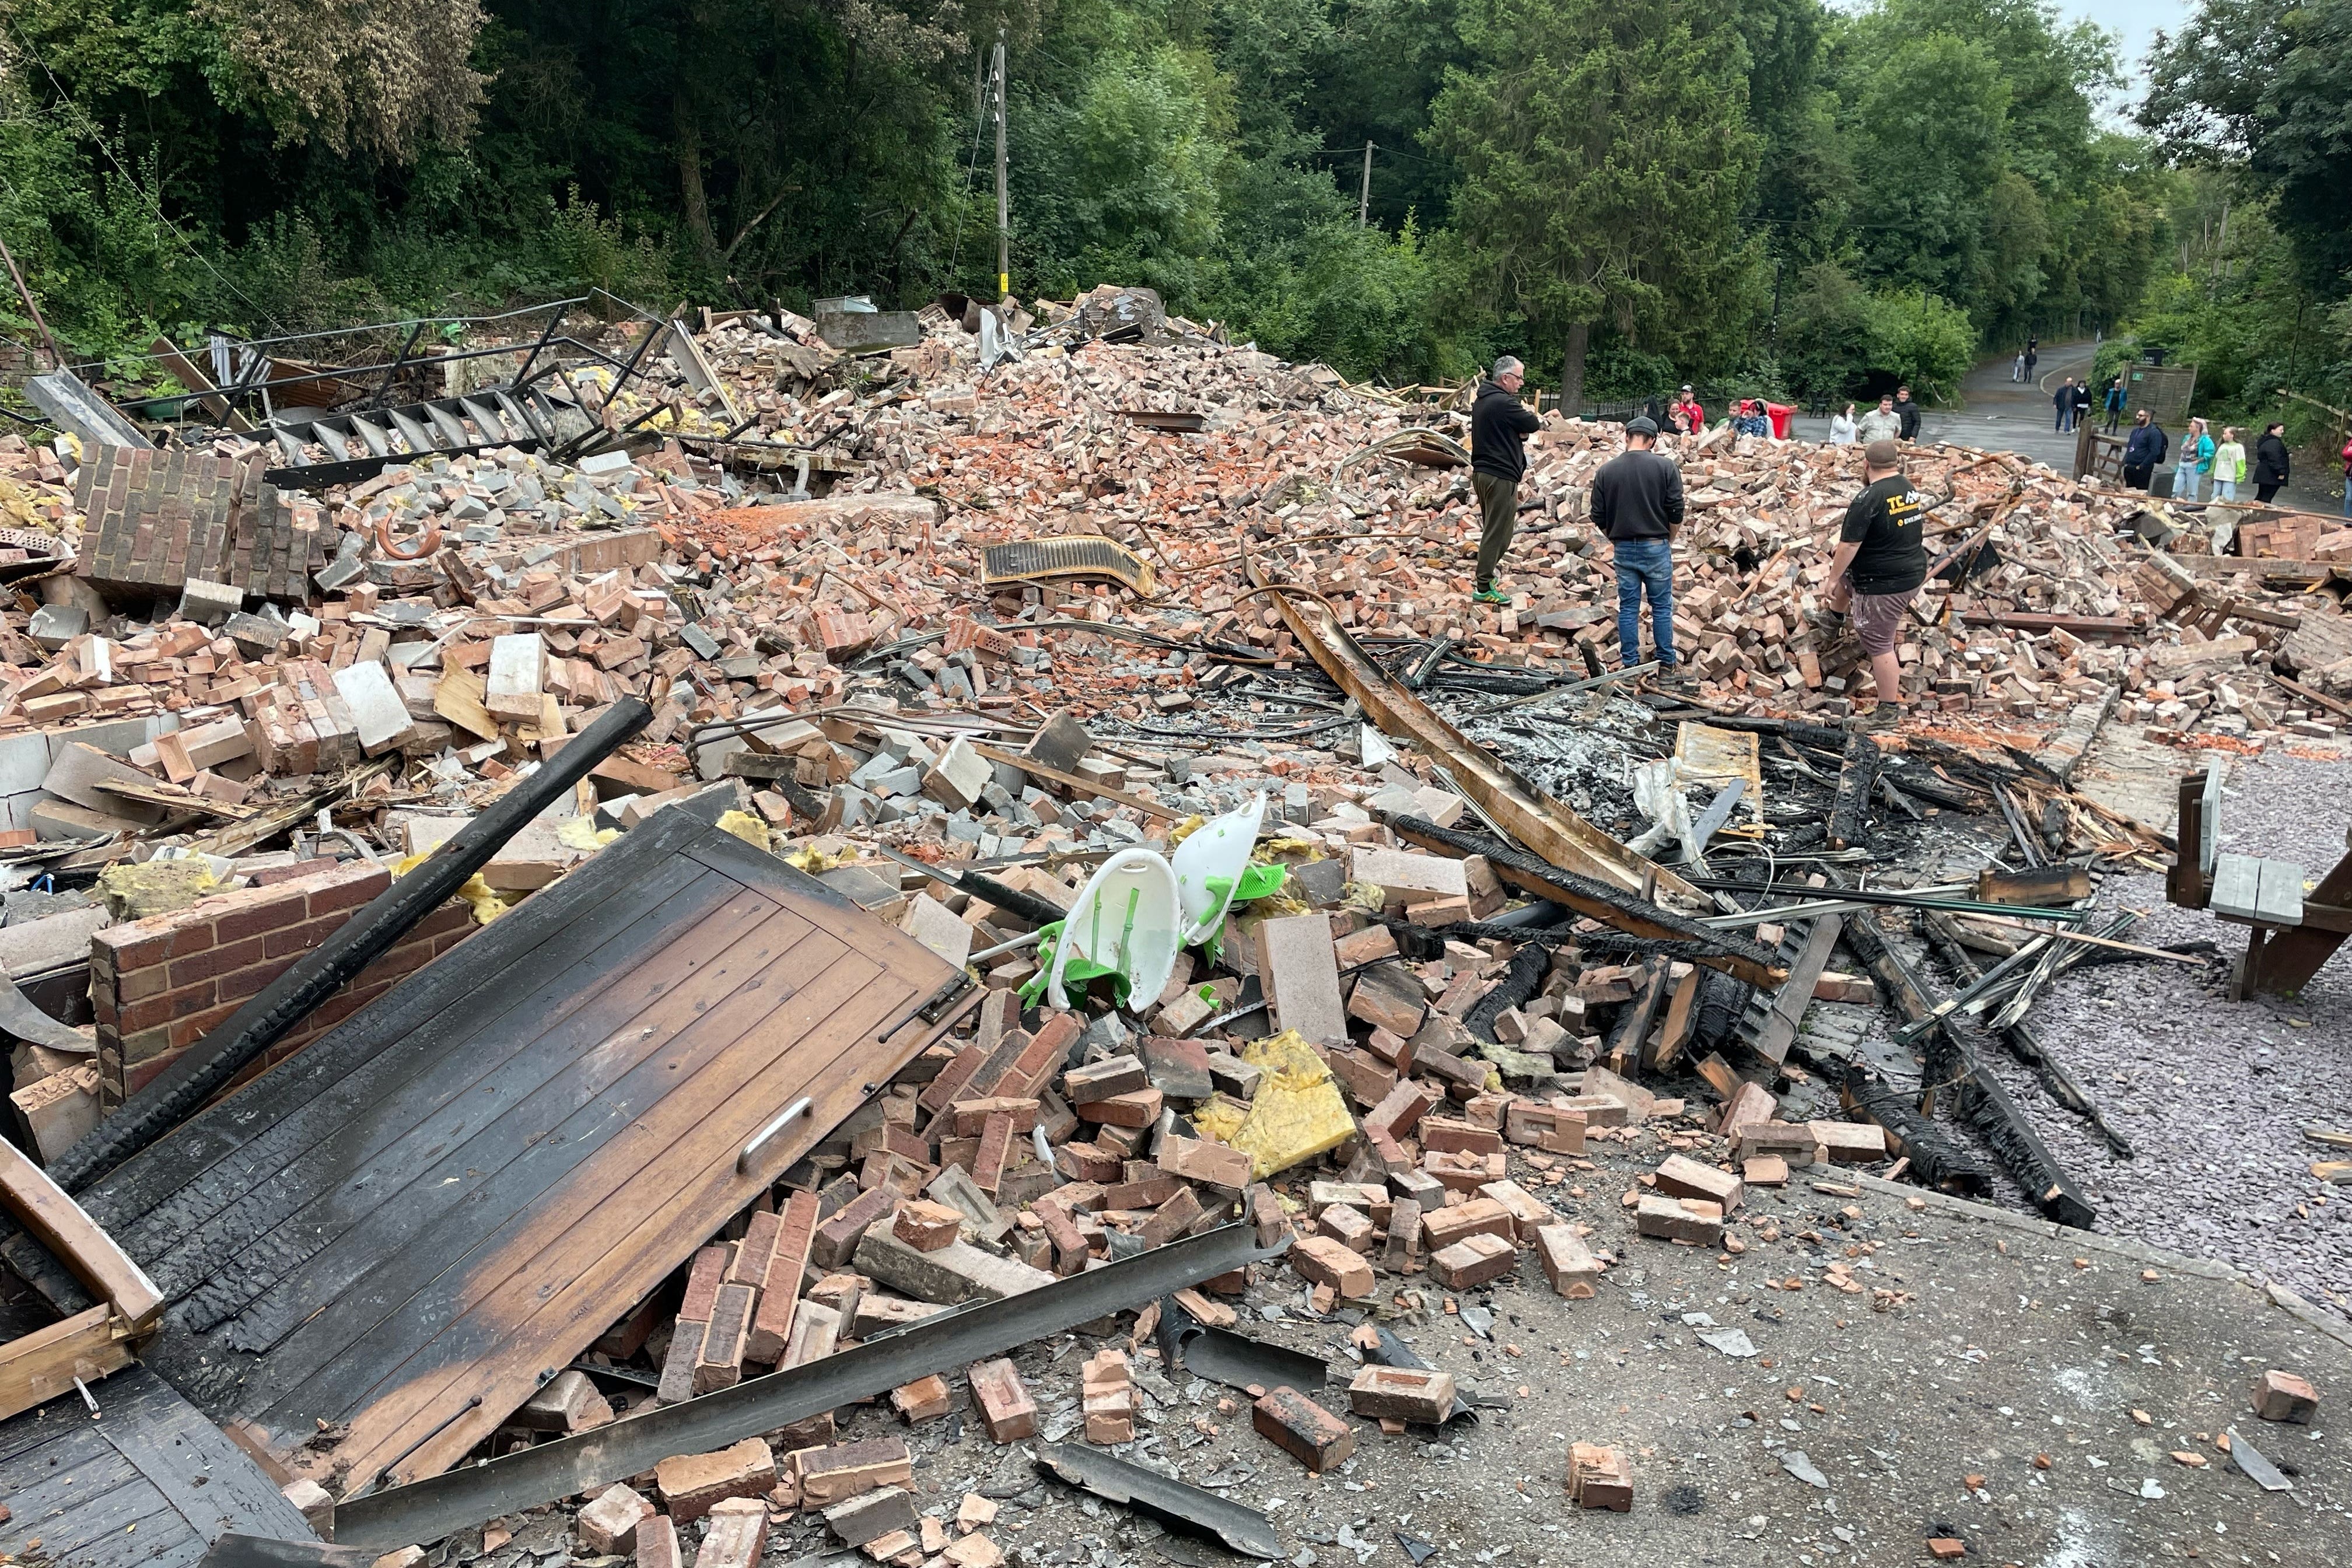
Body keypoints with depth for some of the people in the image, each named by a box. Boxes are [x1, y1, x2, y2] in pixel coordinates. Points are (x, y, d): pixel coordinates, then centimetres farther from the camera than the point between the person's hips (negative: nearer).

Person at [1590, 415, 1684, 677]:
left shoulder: (1607, 470, -1)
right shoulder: (1665, 466, -6)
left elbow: (1598, 517, 1)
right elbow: (1676, 512, -6)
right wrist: (1668, 540, 11)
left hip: (1624, 548, 1)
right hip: (1656, 547, -1)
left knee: (1628, 607, 9)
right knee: (1662, 606, 9)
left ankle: (1630, 662, 12)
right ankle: (1666, 661, 14)